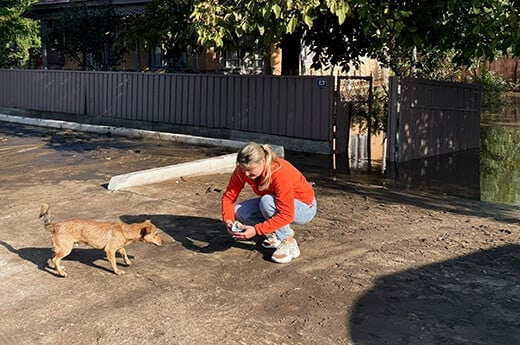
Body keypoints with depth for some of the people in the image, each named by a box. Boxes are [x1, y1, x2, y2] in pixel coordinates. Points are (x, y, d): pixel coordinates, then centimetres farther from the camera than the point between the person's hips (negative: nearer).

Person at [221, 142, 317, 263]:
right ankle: (277, 232, 4)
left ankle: (289, 243, -17)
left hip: (304, 208, -6)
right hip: (273, 203, 7)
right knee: (239, 211, -15)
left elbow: (286, 215, -36)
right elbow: (229, 195, -13)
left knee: (267, 201, -35)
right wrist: (228, 219, -31)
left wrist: (256, 230, -40)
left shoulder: (280, 172, -35)